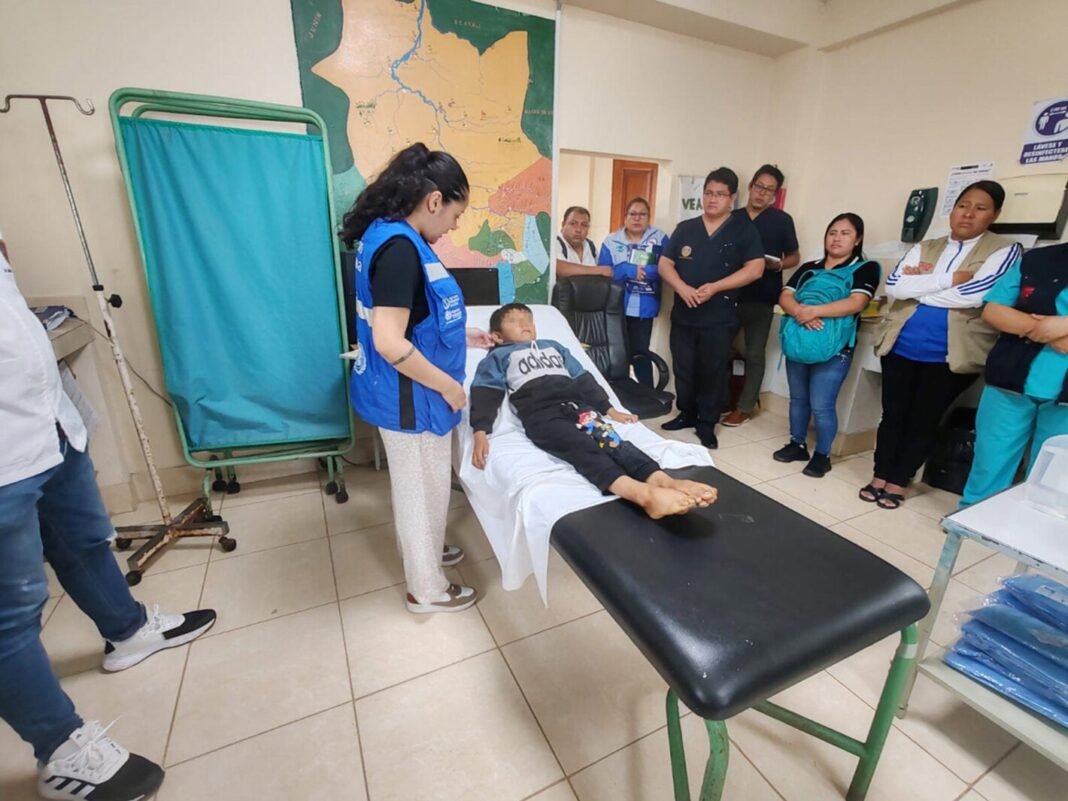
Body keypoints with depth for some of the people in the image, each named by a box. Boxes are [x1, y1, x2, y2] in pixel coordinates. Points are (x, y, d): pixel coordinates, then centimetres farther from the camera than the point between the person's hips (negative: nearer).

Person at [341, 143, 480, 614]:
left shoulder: (389, 236, 8)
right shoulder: (399, 247, -23)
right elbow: (390, 342, -29)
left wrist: (466, 336, 19)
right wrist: (449, 385, -19)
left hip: (409, 394, 10)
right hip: (410, 398, -10)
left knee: (421, 485, 25)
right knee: (423, 490, 8)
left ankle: (426, 554, 47)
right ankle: (427, 590, 30)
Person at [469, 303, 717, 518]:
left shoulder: (553, 346, 38)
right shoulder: (498, 357, 24)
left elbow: (583, 379, 32)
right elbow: (485, 394, 8)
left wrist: (609, 408, 20)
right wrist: (480, 432, -10)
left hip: (576, 404, 4)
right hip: (540, 413, -4)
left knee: (609, 439, -27)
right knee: (581, 448, -33)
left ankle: (662, 480, -51)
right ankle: (643, 493, -55)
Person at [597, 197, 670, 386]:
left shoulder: (660, 239, 2)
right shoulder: (611, 241, 3)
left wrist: (642, 271, -19)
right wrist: (629, 270, -17)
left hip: (644, 308, -1)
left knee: (640, 352, 3)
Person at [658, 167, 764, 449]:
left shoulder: (744, 230, 1)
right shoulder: (685, 228, 9)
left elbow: (755, 268, -6)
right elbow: (664, 264, 5)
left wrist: (714, 287, -17)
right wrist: (682, 288, -15)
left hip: (720, 318, -3)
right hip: (683, 314, 3)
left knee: (713, 372, 4)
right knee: (683, 369, 10)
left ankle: (707, 424, 17)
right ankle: (687, 414, 28)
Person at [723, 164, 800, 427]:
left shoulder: (782, 220, 2)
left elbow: (794, 257, 7)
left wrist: (777, 265, -13)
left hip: (761, 297, -2)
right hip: (730, 293, 2)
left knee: (754, 353, 4)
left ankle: (745, 407, 14)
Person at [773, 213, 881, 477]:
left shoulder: (865, 269, 2)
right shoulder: (809, 268, 15)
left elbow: (856, 303, -14)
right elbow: (785, 296, 1)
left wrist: (814, 310, -23)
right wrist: (800, 311, -20)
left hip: (834, 349, -4)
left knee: (822, 406, -4)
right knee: (798, 398, 13)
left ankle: (822, 455, 14)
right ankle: (797, 444, 29)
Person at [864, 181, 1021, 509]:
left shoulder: (1004, 250, -1)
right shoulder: (924, 247, 9)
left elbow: (975, 295, -17)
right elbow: (893, 285, -7)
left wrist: (918, 286, -8)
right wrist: (948, 279, -13)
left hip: (949, 356, -3)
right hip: (900, 346, 3)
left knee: (923, 422, 8)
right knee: (892, 415, 9)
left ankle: (897, 482, 20)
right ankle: (880, 476, 21)